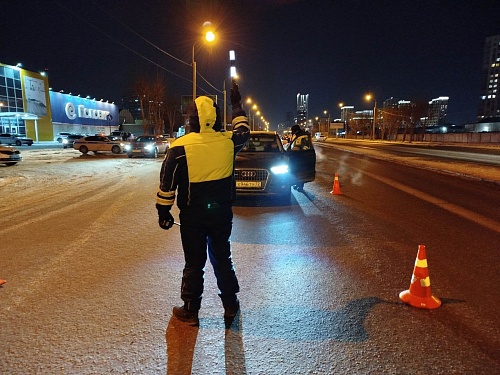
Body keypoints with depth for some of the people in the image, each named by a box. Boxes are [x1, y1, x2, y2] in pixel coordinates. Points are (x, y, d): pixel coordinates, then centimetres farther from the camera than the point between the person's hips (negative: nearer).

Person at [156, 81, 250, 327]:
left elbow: (167, 183, -9)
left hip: (193, 216, -2)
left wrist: (163, 211, 3)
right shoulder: (228, 141, -5)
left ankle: (190, 311, 23)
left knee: (194, 263, 10)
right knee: (222, 258, 17)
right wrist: (237, 105, 30)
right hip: (222, 212, 3)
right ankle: (230, 306, 30)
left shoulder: (179, 147, -12)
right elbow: (243, 131, 18)